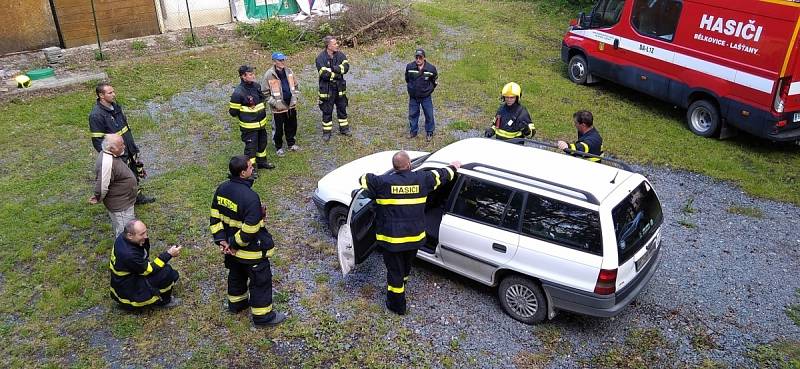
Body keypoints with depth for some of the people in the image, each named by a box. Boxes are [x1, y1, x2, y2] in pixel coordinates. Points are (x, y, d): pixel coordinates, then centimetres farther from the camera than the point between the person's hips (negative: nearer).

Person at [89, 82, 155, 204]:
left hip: (129, 150, 8)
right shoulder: (96, 115, -22)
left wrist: (133, 146, 19)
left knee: (136, 172, 22)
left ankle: (137, 196, 41)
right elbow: (97, 141, -20)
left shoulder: (115, 106, 3)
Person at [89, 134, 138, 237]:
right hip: (120, 206, -10)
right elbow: (102, 186, -30)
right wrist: (98, 199, -10)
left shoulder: (111, 155, -1)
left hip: (124, 202, 10)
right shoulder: (107, 164, -33)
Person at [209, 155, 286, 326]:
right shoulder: (250, 198, -32)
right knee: (261, 281, 11)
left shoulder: (222, 189, -7)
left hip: (231, 247, 8)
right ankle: (263, 316, 24)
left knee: (236, 275, 29)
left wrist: (221, 240, 1)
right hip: (251, 251, -8)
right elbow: (249, 231, -30)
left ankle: (236, 303, 50)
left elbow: (215, 217, 1)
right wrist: (234, 244, -15)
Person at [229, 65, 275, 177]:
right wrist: (244, 114, -6)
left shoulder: (257, 86, -1)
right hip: (249, 126, -8)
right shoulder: (238, 92, -24)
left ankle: (261, 161, 43)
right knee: (251, 146, 3)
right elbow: (233, 111, -17)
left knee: (262, 143, 23)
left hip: (261, 123, 8)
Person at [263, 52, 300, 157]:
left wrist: (294, 97, 6)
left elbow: (295, 85, 16)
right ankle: (278, 147, 24)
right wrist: (275, 103, -15)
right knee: (279, 129, 6)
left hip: (291, 105, 5)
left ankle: (291, 143, 37)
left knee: (292, 126, 17)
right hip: (278, 108, -5)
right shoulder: (269, 75, -15)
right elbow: (266, 92, -10)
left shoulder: (289, 71, 2)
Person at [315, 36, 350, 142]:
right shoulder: (321, 58, -15)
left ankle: (344, 128, 32)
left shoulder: (340, 55, 0)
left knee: (342, 108, 16)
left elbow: (346, 66, -14)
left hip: (339, 87, 4)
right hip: (327, 88, -4)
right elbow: (324, 73, -24)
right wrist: (337, 74, -15)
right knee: (327, 110, 6)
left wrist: (333, 69, -23)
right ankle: (326, 132, 17)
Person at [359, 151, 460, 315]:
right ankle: (401, 285, 51)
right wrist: (453, 167, 29)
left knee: (395, 270, 11)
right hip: (414, 236, 3)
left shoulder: (383, 182, -15)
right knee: (406, 266, 27)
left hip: (392, 237, -3)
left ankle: (397, 305, 23)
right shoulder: (421, 179, -7)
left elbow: (364, 179, 0)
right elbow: (441, 175, 9)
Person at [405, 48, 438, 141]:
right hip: (413, 97, 2)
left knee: (429, 115, 7)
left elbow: (435, 81, 5)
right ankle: (413, 131, 32)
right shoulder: (409, 67, -11)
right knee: (412, 114, 13)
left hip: (426, 97, -1)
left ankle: (429, 132, 25)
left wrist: (429, 89, 5)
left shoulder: (431, 68, -14)